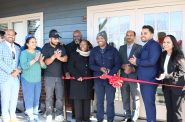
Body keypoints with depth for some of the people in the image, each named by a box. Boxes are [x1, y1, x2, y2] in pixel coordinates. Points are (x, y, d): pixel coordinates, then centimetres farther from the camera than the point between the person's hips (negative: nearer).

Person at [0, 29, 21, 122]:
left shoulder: (17, 48, 18)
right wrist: (10, 71, -15)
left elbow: (19, 61, 15)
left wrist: (18, 70, -5)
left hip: (16, 77, 5)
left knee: (14, 98, 9)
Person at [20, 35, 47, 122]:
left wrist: (41, 61, -19)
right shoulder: (24, 53, -6)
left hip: (38, 80, 4)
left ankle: (35, 115, 21)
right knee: (29, 98, -4)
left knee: (36, 98, 9)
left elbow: (44, 66, 3)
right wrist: (34, 60, -28)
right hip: (27, 80, -4)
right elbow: (24, 66, -20)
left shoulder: (38, 52, 6)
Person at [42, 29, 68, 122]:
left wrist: (59, 57, -19)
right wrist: (54, 56, -27)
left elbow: (65, 59, 0)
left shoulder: (61, 47, 6)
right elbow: (46, 62, -11)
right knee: (49, 96, 2)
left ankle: (59, 114, 14)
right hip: (49, 76, -3)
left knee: (60, 96, 5)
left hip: (59, 75, 3)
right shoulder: (45, 48, -4)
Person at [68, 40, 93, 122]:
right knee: (78, 100, -3)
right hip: (77, 82, -2)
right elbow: (70, 67, -1)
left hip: (88, 82, 2)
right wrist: (77, 76, -13)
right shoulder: (75, 55, 7)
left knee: (87, 100, 3)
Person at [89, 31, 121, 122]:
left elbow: (118, 64, -3)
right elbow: (91, 65, 2)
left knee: (110, 101, 4)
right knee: (99, 101, 7)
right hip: (98, 79, 2)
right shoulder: (94, 51, 6)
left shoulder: (113, 50, 0)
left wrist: (109, 74, -15)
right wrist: (100, 69, -17)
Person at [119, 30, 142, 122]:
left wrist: (133, 69, -18)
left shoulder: (139, 47, 2)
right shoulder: (122, 48, 14)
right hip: (123, 76, 4)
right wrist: (123, 66, -11)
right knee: (125, 98, 9)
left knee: (135, 98, -2)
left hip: (134, 76, -4)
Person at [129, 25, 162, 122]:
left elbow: (151, 61, -22)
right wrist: (135, 62, 0)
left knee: (149, 103, -5)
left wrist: (137, 61, -11)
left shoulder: (154, 45, -11)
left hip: (149, 79, -9)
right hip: (144, 79, 9)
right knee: (147, 103, 14)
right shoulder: (145, 46, 18)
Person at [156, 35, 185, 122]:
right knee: (169, 110, 13)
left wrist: (166, 75, -21)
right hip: (166, 86, 6)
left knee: (177, 111, 2)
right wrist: (160, 79, 0)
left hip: (177, 87, -5)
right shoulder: (163, 55, 6)